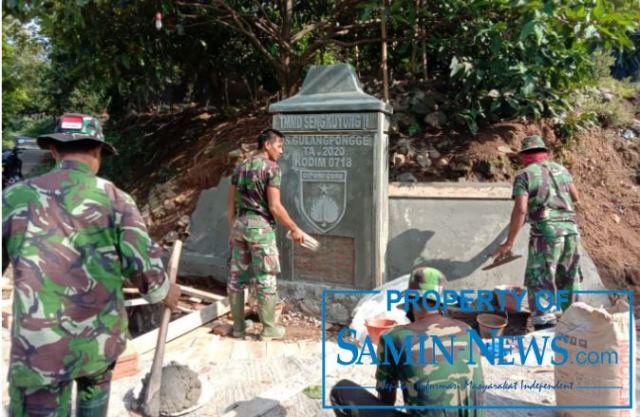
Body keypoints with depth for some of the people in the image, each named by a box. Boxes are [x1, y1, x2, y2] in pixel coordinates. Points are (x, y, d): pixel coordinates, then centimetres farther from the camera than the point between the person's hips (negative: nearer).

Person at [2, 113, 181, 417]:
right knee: (95, 390, 28)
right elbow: (144, 264, -8)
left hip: (39, 345, -1)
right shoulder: (114, 198, -3)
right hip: (102, 337, 2)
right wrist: (164, 292, 12)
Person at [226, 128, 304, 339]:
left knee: (237, 278, 10)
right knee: (266, 280, 2)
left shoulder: (240, 168, 12)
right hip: (260, 227, -7)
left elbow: (230, 204, 13)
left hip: (239, 225, 7)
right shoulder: (271, 168, -9)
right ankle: (268, 328, 11)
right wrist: (294, 229, -7)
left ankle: (238, 325, 20)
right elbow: (274, 206, -15)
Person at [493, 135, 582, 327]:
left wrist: (509, 242, -11)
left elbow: (520, 210, -13)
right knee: (569, 279, 19)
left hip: (545, 233, -6)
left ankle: (545, 324, -5)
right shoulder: (560, 169, 13)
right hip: (571, 229, 6)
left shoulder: (524, 175, -3)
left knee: (540, 282, 0)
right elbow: (575, 197, 23)